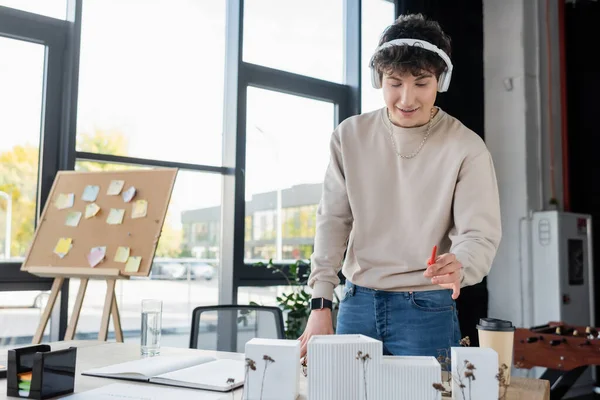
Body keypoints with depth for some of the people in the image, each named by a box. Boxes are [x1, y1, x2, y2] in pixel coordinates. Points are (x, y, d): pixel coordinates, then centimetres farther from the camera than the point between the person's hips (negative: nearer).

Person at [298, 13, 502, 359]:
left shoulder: (466, 148, -8)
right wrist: (321, 304, -6)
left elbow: (480, 234, -11)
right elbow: (333, 220, 0)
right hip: (356, 303, 3)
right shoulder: (350, 137, 0)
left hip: (427, 310, -2)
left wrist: (458, 265, -35)